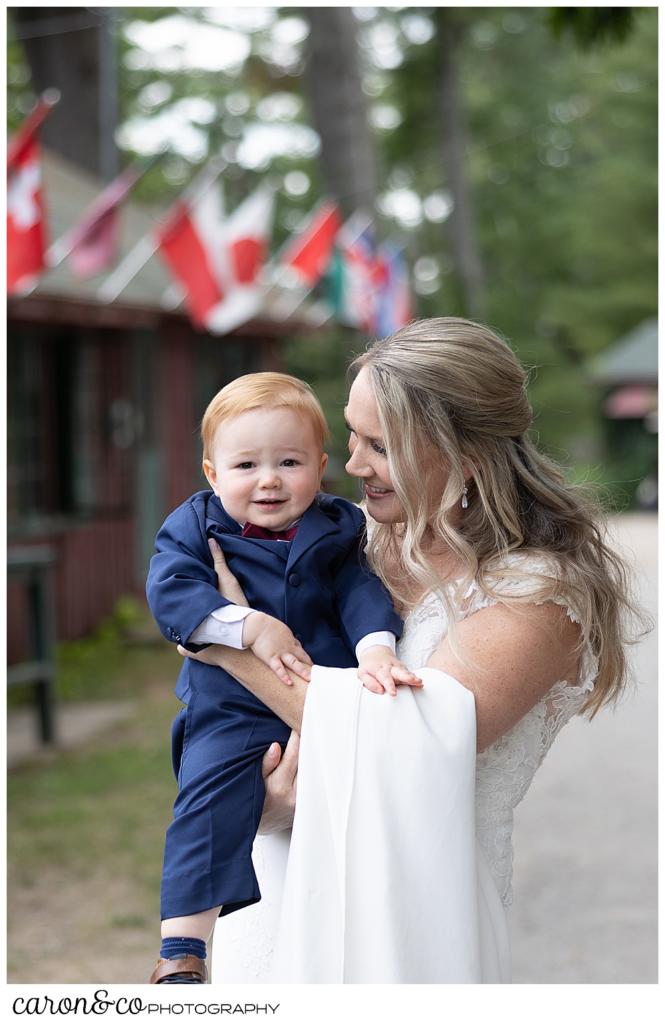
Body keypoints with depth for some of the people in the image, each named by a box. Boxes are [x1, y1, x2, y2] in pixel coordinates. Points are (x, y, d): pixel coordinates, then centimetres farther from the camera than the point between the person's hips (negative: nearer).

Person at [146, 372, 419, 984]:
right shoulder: (196, 527, 0)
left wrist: (375, 648, -26)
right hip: (232, 710, -3)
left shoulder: (335, 531, 5)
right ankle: (182, 950, -19)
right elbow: (170, 591, -13)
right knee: (210, 803, -21)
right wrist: (249, 625, -25)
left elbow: (363, 594, -4)